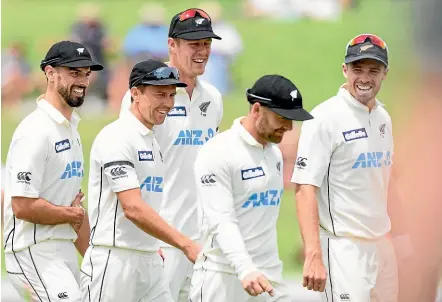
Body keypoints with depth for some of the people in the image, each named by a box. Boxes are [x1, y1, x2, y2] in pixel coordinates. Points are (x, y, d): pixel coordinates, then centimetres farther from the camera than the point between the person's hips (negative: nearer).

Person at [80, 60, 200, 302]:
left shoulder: (152, 141, 16)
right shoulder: (116, 137, -13)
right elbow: (132, 208, -22)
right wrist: (186, 245, -27)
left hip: (150, 263, 9)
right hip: (114, 261, -9)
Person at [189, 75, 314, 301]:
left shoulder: (275, 153, 13)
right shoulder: (217, 153, -12)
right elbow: (221, 221, -21)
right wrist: (245, 270, -34)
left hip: (269, 275, 7)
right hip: (222, 276, -7)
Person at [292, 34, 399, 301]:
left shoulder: (383, 118, 11)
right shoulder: (325, 119, -12)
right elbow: (305, 188, -18)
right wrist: (314, 256, -27)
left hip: (382, 246, 8)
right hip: (343, 248, -8)